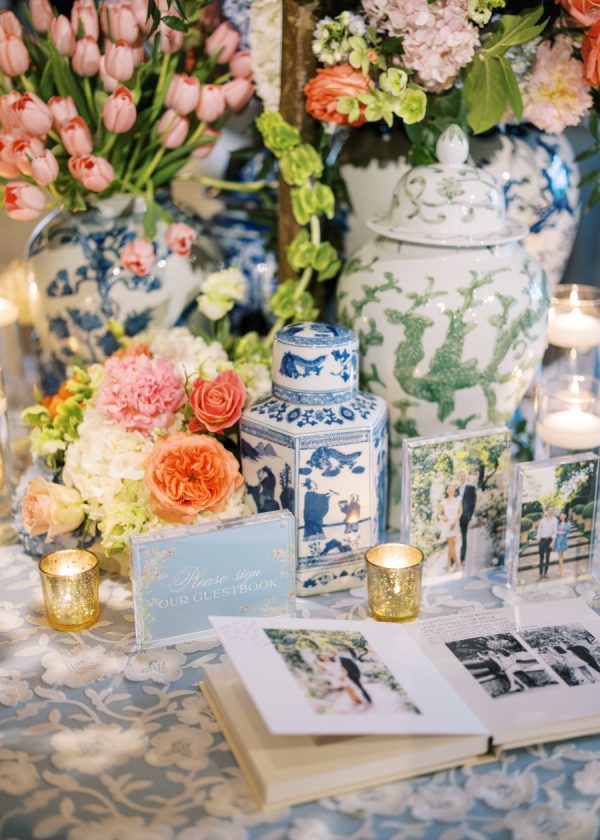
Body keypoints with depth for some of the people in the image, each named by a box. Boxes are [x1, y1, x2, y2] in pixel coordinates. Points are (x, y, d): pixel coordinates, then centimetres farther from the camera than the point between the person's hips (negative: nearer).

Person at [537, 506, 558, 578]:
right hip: (542, 540, 1)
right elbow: (539, 531, 8)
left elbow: (555, 531, -2)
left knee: (547, 557, 3)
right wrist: (538, 541, 3)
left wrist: (553, 541, -10)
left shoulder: (555, 520, 2)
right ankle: (541, 573, 2)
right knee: (541, 558, 0)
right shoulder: (542, 520, 6)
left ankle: (545, 572, 11)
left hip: (549, 540, -1)